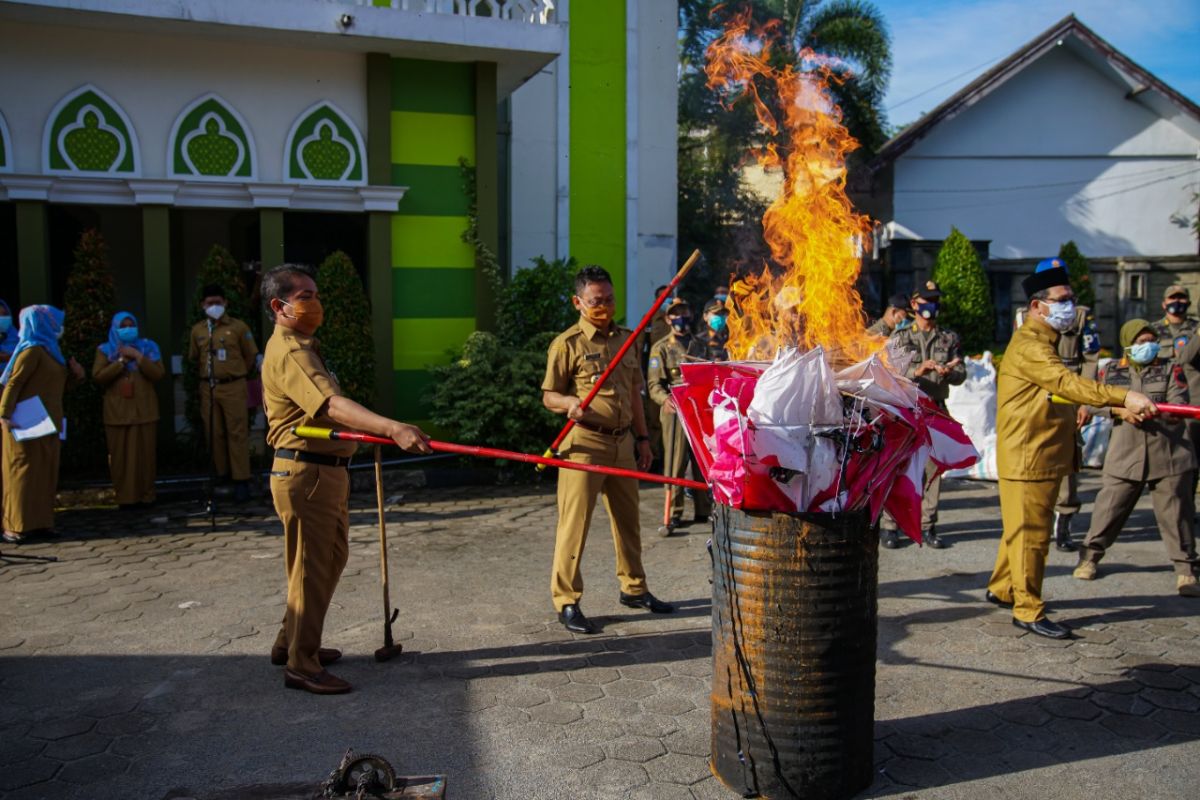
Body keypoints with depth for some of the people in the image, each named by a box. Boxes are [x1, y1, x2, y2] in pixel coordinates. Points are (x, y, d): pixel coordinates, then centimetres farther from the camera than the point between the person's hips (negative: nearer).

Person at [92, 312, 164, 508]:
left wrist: (137, 356, -12)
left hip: (143, 410, 0)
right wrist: (121, 361, -10)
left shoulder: (148, 347, 9)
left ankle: (145, 495, 5)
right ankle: (124, 497, 3)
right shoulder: (105, 350, 8)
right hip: (117, 411, 0)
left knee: (144, 453, -2)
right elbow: (98, 376, -4)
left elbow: (158, 374, -3)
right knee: (120, 455, -2)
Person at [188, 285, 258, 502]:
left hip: (233, 387, -3)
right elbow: (193, 358, 20)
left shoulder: (238, 327, -1)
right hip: (208, 388, 3)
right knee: (214, 434, 6)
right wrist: (206, 374, 15)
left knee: (237, 433, -4)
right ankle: (221, 475, 18)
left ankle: (241, 480, -1)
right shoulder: (197, 330, 8)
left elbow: (251, 355, 7)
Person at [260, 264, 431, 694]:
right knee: (312, 569, -1)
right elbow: (332, 404, -35)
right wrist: (392, 428, -47)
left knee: (330, 559, 20)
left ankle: (291, 642, 35)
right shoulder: (289, 352, -19)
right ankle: (301, 665, 11)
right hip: (306, 474, -11)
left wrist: (377, 430, 30)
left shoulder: (303, 346, 15)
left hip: (327, 471, 11)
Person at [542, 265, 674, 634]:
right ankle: (566, 601, 7)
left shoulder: (626, 340, 12)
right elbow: (548, 396, -6)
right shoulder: (567, 343, -6)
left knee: (628, 519, 16)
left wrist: (642, 437, 15)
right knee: (574, 523, -4)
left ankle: (634, 588, 32)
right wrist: (569, 402, -28)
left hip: (623, 442, 6)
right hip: (585, 443, -6)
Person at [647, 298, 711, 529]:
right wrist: (665, 399, -24)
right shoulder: (661, 348, 4)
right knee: (675, 464, -2)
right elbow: (654, 384, -4)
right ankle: (674, 513, 4)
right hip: (675, 412, -4)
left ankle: (704, 510, 18)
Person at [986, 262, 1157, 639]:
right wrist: (1124, 396, -39)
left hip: (1047, 456, 10)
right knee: (1030, 533, -4)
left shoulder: (1047, 343, 18)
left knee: (1023, 529, 18)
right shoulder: (1028, 346, -17)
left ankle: (1001, 588, 31)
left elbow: (1064, 393, 20)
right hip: (1027, 457, -10)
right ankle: (1029, 611, 4)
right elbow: (1068, 384, -31)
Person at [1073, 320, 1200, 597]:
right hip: (1125, 455, 1)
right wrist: (1120, 410, -17)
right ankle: (1090, 555, 21)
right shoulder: (1112, 371, 8)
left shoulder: (1170, 369, 4)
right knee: (1109, 508, 4)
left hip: (1169, 455, 0)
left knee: (1175, 513, 2)